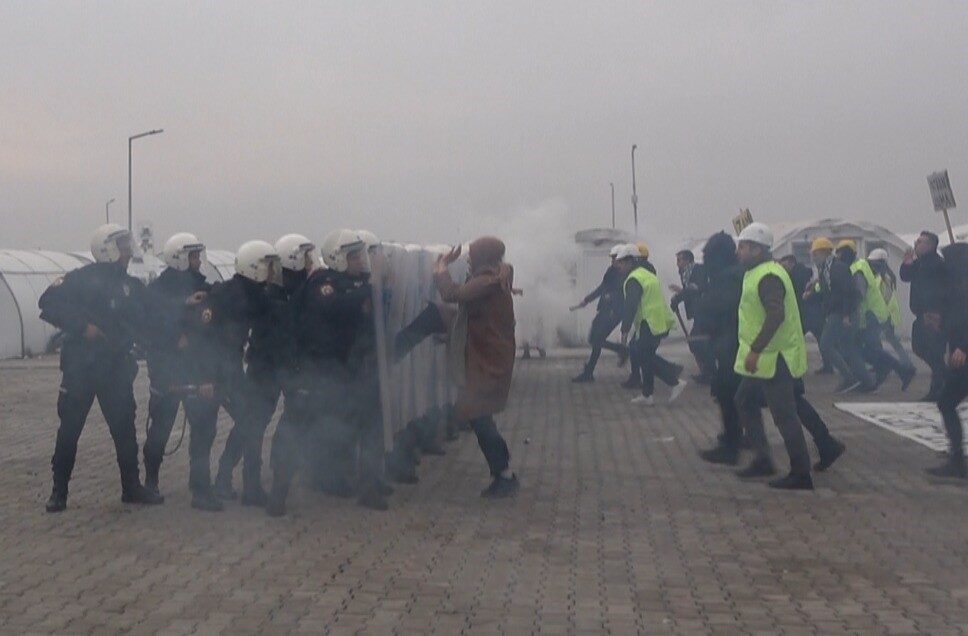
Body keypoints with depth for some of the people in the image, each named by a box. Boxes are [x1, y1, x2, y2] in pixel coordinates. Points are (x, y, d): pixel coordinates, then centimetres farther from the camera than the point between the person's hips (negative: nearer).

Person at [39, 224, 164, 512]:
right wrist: (83, 326, -18)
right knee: (69, 429, 2)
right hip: (80, 367, -4)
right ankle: (59, 491, 13)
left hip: (116, 368, 4)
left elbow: (143, 327, 12)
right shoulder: (81, 279, -4)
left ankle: (132, 487, 15)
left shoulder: (133, 286, 10)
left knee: (125, 428, 4)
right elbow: (49, 303, -11)